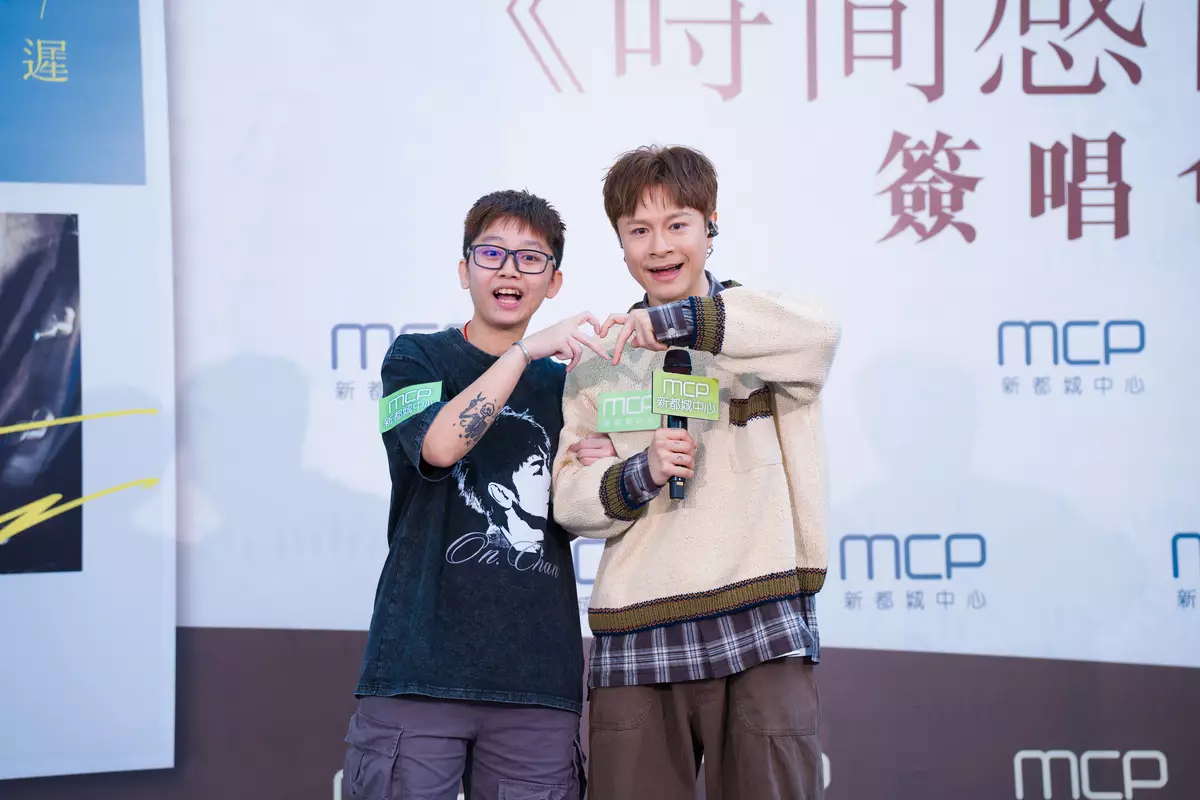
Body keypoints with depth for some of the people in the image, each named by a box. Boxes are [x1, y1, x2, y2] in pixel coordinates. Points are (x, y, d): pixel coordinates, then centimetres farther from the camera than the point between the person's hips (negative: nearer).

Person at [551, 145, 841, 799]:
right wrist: (641, 473, -11)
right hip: (635, 642, 2)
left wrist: (680, 320, -23)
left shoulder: (754, 320, 9)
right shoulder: (599, 358, 16)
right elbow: (571, 500, 9)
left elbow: (819, 333, -17)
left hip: (761, 629, -2)